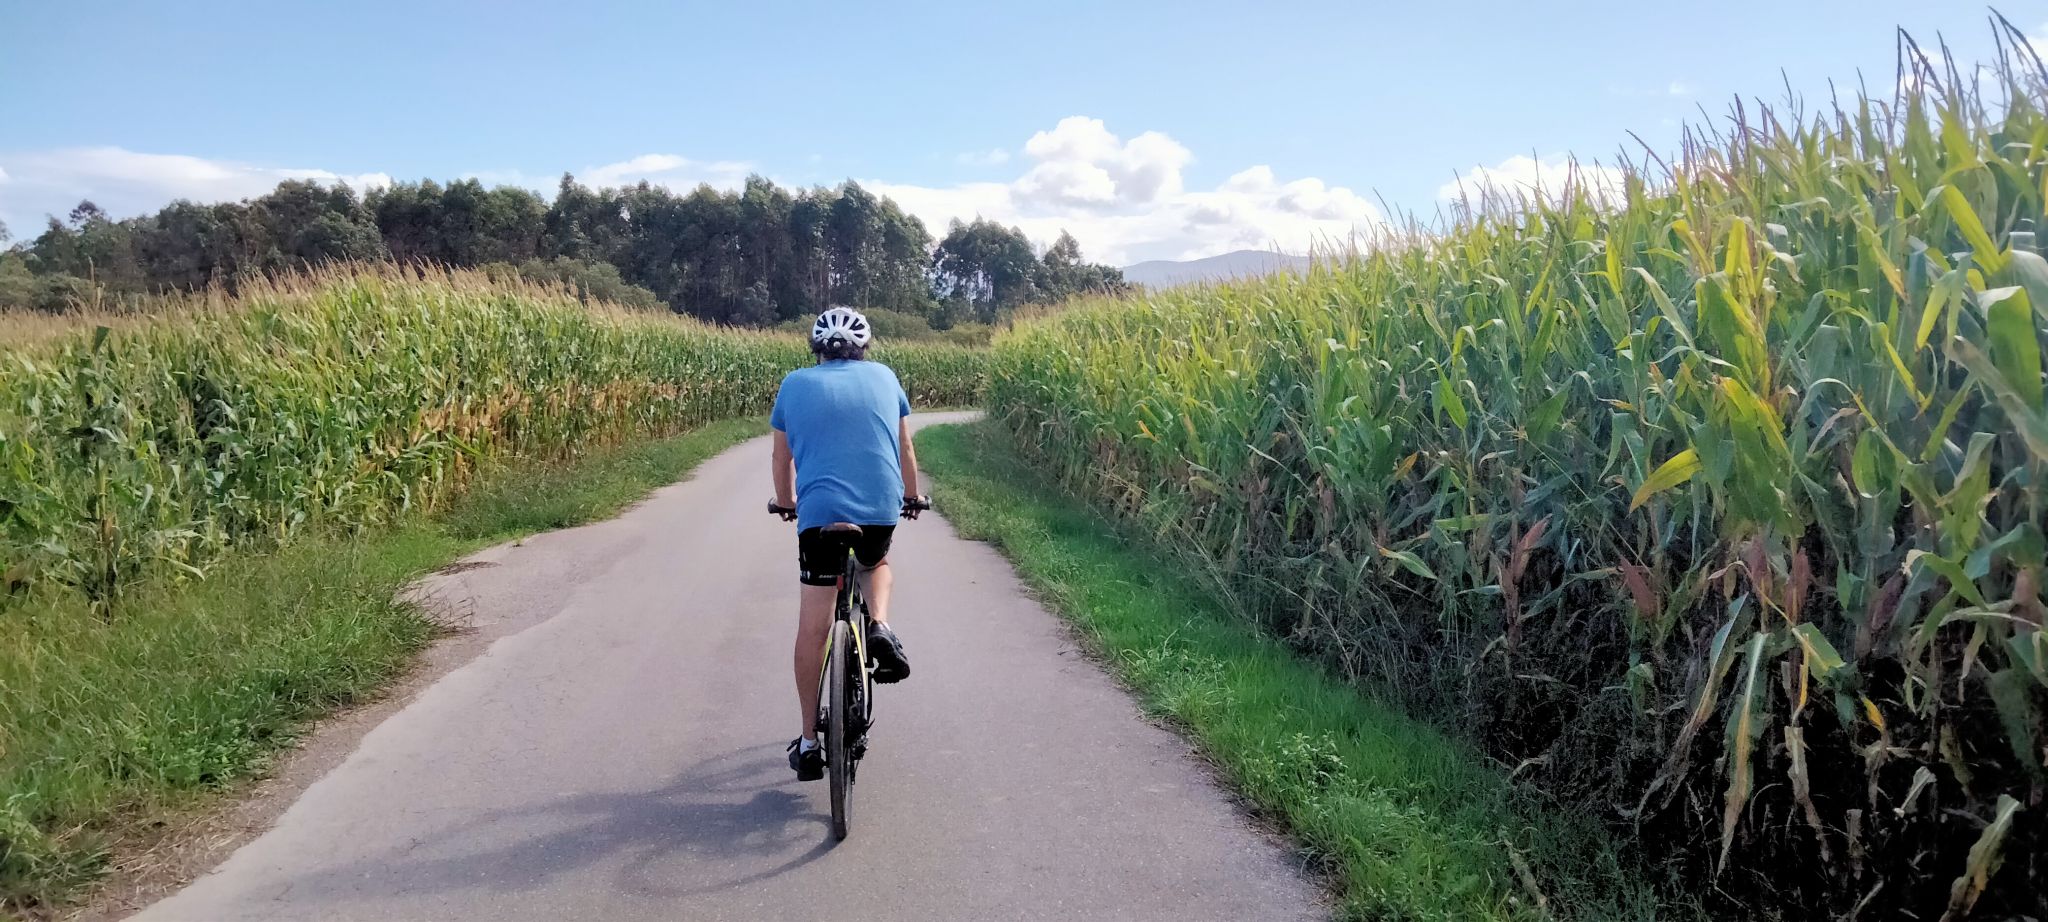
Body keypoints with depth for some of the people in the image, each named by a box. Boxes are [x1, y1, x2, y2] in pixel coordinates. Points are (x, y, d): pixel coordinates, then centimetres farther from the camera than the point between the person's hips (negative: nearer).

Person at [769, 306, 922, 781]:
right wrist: (912, 497, 40)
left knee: (813, 627, 6)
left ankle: (808, 743, 11)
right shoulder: (883, 377, 15)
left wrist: (786, 504, 41)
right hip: (881, 511, 1)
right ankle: (880, 627, 5)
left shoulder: (795, 384, 13)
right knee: (876, 562, 34)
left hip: (818, 513, -1)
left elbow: (782, 459, 23)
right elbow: (905, 450, 24)